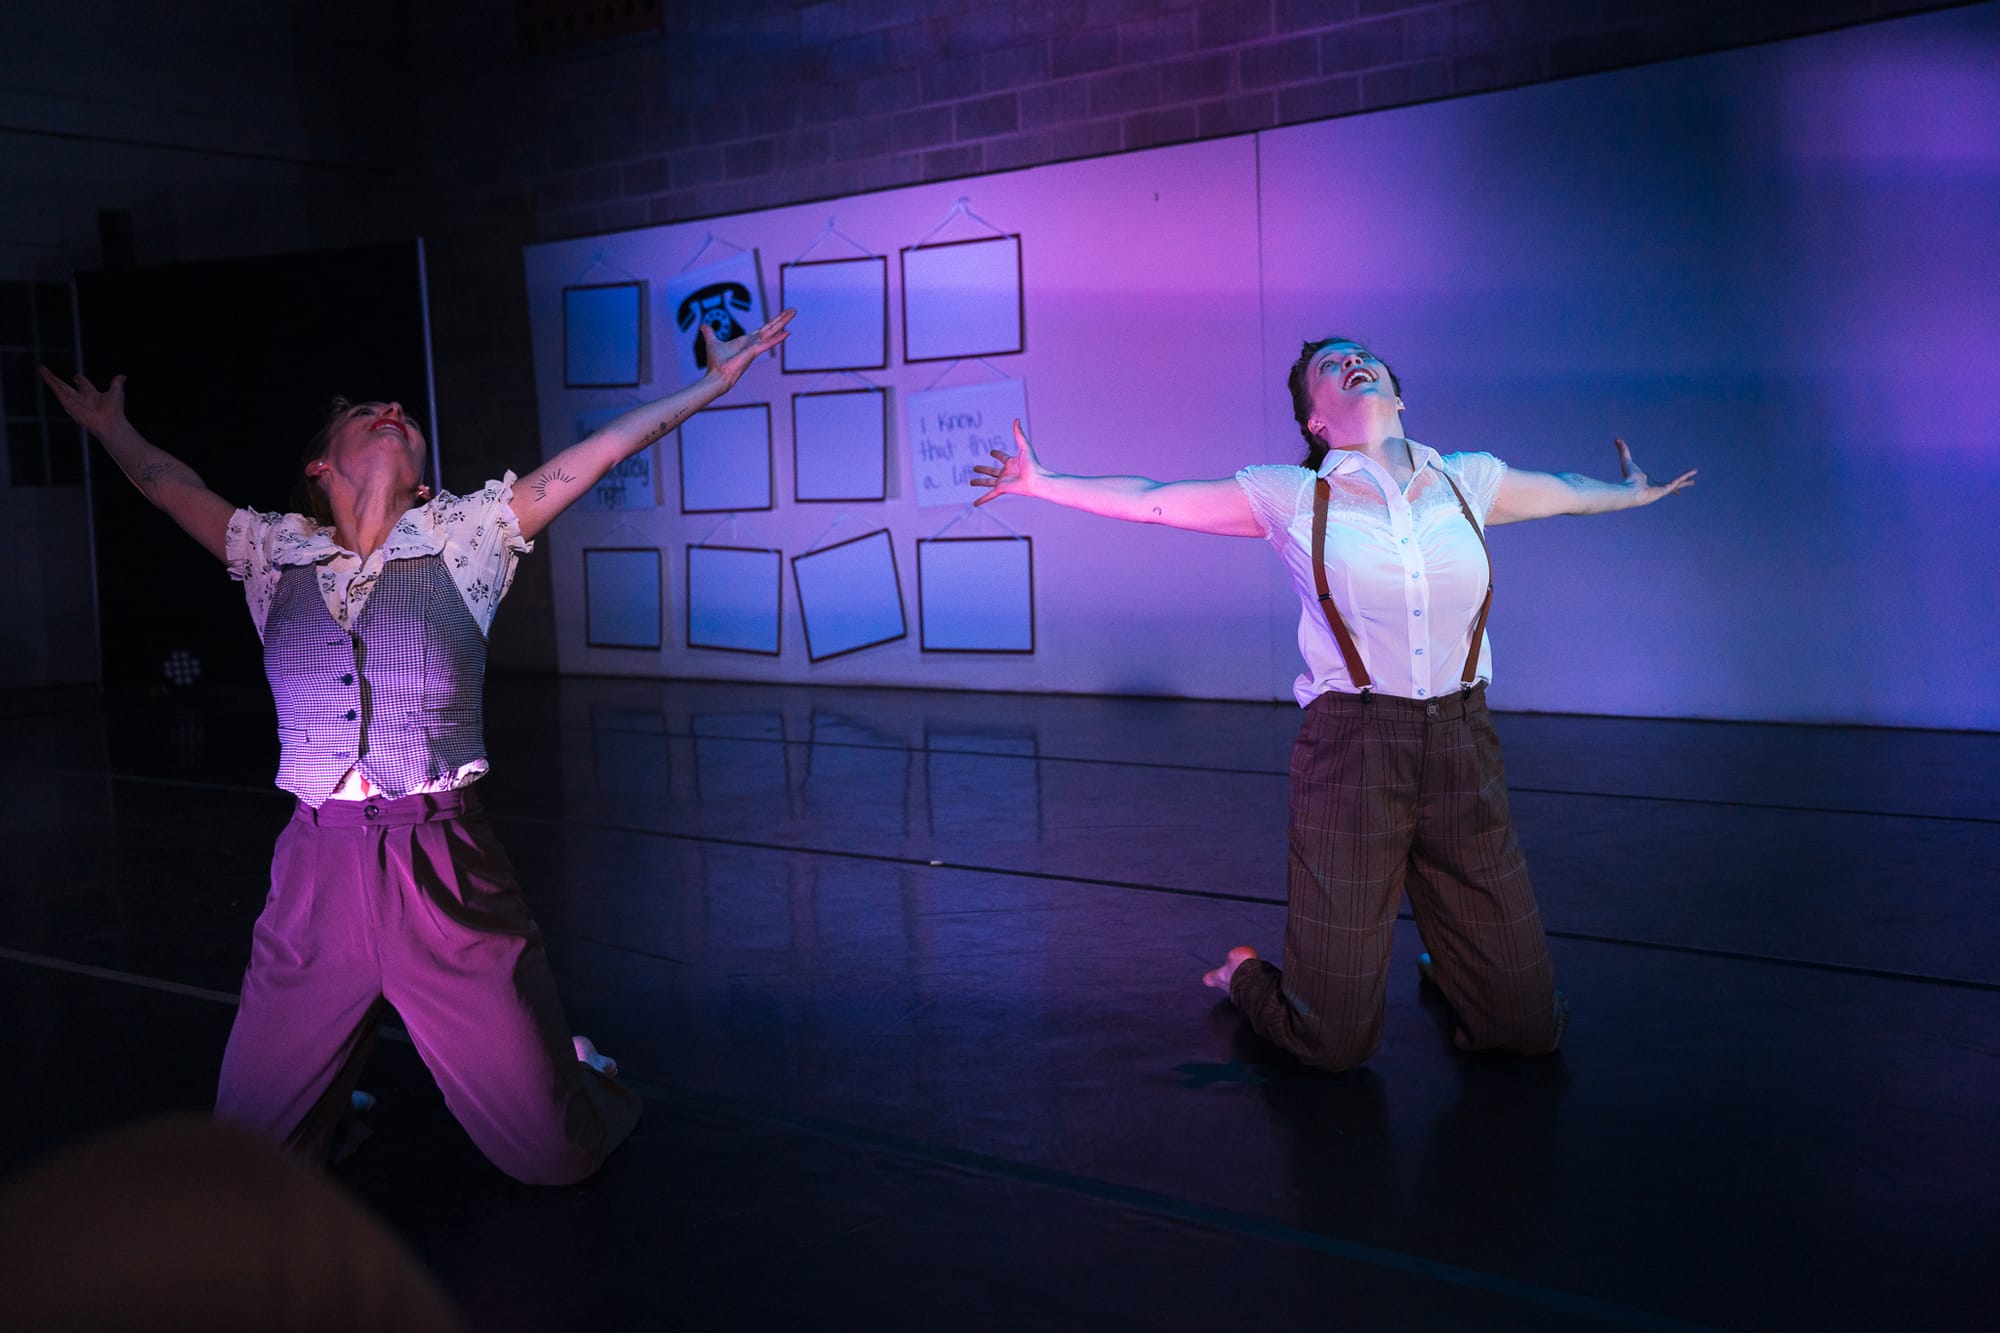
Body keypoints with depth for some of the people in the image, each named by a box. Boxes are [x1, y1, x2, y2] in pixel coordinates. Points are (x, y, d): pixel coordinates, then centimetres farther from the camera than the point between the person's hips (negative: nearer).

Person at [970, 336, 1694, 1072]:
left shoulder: (1468, 481, 7)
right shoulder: (1291, 499, 0)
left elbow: (1564, 492, 27)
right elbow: (1151, 500, 6)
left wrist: (1632, 492, 43)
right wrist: (1044, 484, 5)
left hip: (1462, 748, 3)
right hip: (1350, 749, -3)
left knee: (1524, 1025, 8)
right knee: (1335, 1044, 3)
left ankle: (1444, 958, 41)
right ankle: (1247, 975, 35)